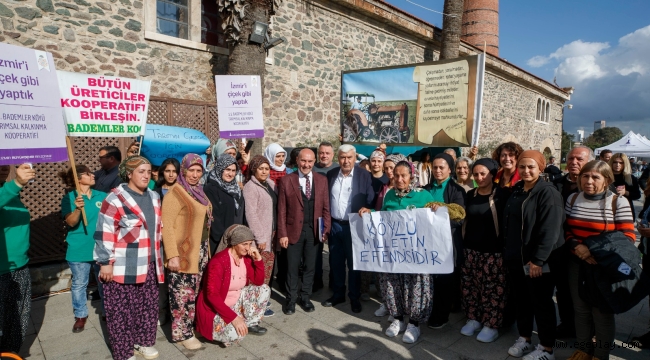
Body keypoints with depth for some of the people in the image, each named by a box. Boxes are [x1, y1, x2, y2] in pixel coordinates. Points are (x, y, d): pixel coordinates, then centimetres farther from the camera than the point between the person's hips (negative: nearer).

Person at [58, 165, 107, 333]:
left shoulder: (102, 196, 1)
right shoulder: (69, 198, -7)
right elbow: (71, 222, -18)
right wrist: (78, 208, -34)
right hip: (79, 249, -2)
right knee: (79, 284, 10)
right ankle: (80, 316, 27)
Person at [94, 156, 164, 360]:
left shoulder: (153, 197, 10)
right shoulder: (115, 199, -11)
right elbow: (104, 233, -13)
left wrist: (159, 257, 19)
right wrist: (106, 263, -13)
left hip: (148, 265, 6)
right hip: (123, 267, -6)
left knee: (148, 306, 14)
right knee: (121, 310, 5)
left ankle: (143, 341, 33)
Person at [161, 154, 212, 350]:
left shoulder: (198, 191, 10)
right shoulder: (176, 192, -14)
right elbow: (166, 226, -18)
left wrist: (205, 249, 15)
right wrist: (172, 255, -21)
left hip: (200, 251, 8)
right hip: (183, 253, -7)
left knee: (194, 293, 16)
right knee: (183, 295, 2)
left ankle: (191, 327, 31)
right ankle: (183, 333, 17)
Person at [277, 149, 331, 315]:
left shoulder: (322, 180, 3)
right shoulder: (286, 180, -4)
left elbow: (326, 207, 5)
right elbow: (282, 210, -5)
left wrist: (325, 229, -2)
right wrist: (282, 234, -8)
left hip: (314, 231, 2)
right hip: (294, 230, -2)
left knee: (310, 266, 13)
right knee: (292, 267, 9)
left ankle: (305, 298, 29)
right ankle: (291, 299, 26)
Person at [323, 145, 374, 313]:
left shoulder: (365, 175, -7)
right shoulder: (331, 174, 4)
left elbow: (371, 201, -7)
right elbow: (325, 199, 8)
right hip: (334, 225, 4)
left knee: (354, 263, 8)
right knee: (335, 262, 14)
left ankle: (355, 297, 24)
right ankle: (338, 294, 30)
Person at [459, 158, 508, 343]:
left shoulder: (501, 195, -7)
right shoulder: (470, 195, 9)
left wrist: (505, 247, -14)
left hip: (493, 250, -5)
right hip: (470, 248, 5)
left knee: (493, 288, 0)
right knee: (470, 286, 10)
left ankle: (491, 325, 14)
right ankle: (473, 319, 25)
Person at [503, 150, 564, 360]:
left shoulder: (548, 192, -14)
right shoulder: (516, 190, 8)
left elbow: (550, 230, -20)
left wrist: (538, 259, -21)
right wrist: (507, 251, 13)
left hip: (537, 260, -7)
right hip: (515, 258, 7)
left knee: (541, 303, 6)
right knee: (521, 300, 16)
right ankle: (524, 338, 33)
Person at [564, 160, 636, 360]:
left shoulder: (618, 202, -10)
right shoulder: (572, 199, 3)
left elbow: (627, 237, -12)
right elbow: (566, 230, 5)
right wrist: (577, 246, -15)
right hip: (577, 264, 4)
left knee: (602, 312, 11)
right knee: (580, 308, 16)